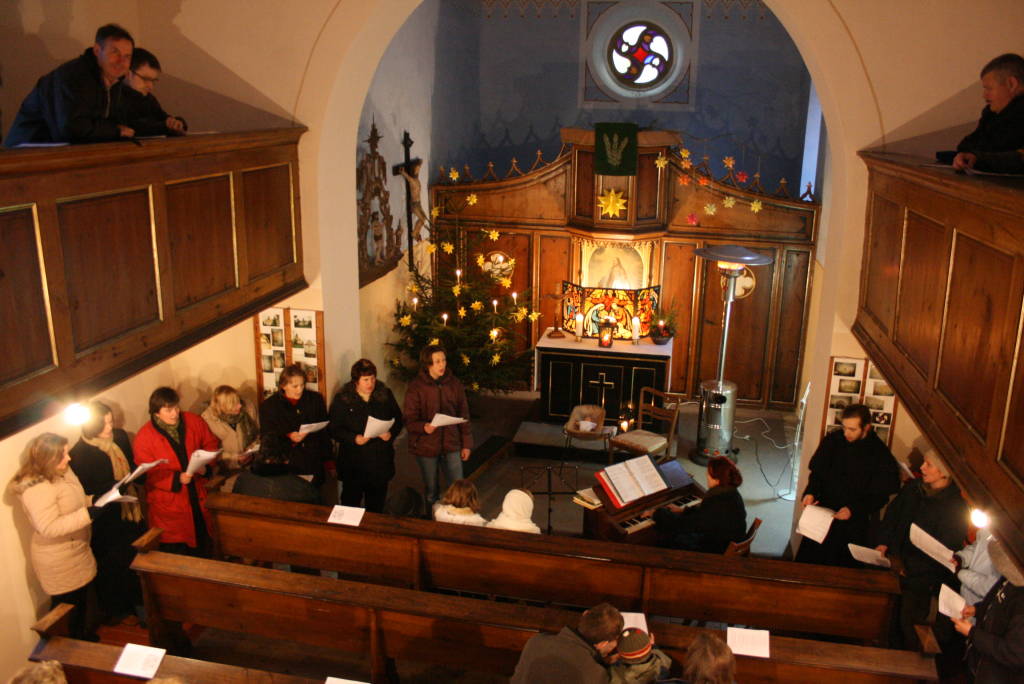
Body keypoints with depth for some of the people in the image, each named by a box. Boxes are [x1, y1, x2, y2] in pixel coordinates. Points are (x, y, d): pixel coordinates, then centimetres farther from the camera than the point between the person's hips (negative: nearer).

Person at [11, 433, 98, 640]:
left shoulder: (62, 471, 0)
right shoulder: (37, 489, -28)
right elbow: (49, 528, -33)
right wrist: (87, 514, -37)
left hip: (76, 550, 9)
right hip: (57, 560, -9)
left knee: (81, 599, 25)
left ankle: (81, 635, 45)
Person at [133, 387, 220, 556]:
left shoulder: (194, 422, -3)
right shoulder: (144, 436, -12)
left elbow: (211, 445, 7)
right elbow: (149, 473, -12)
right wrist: (177, 479, -25)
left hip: (197, 496, 4)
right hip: (168, 503, -3)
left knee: (202, 546, 18)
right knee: (175, 552, 6)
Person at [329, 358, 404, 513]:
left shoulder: (385, 395, 3)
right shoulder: (342, 399, -5)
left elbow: (398, 420, 9)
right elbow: (335, 430, -6)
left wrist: (391, 433, -11)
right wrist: (354, 438, -22)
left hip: (380, 461, 2)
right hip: (353, 464, -2)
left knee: (377, 506, 14)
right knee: (350, 503, 4)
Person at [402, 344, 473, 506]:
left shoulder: (454, 383, -1)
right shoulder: (416, 387, -10)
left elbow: (464, 415, 6)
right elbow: (409, 420, -11)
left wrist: (466, 444, 5)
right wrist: (424, 427, -32)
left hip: (451, 444, 2)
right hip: (426, 446, -2)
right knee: (431, 491, 12)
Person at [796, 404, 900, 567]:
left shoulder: (881, 454, -9)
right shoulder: (833, 440, -1)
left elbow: (880, 495, -4)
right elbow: (817, 471, 9)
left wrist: (854, 509, -17)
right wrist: (811, 492, -10)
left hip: (854, 523, -2)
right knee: (806, 560, 3)